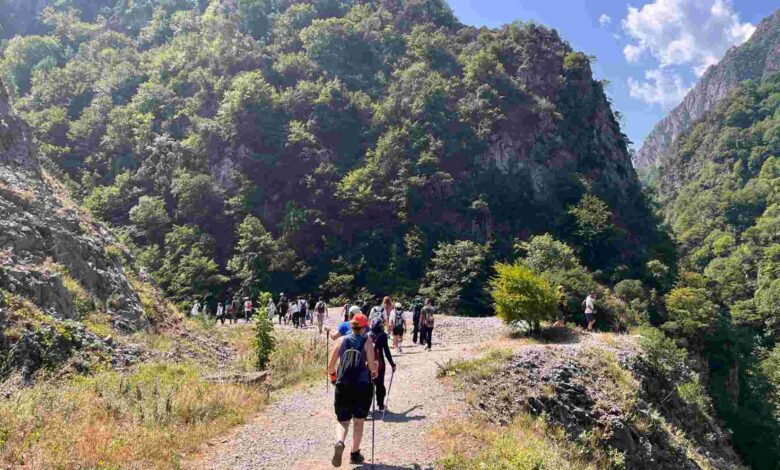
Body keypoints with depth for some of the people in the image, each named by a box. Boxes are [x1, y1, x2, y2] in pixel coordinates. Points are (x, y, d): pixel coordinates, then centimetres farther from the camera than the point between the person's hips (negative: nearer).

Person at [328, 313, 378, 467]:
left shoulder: (341, 340, 5)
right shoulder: (367, 341, -1)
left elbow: (330, 366, 6)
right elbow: (371, 365, -10)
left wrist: (333, 376, 25)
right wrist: (374, 372, 12)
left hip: (343, 386, 1)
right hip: (362, 386, -1)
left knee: (343, 421, 10)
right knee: (358, 421, 16)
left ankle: (339, 443, -18)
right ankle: (355, 454, 19)